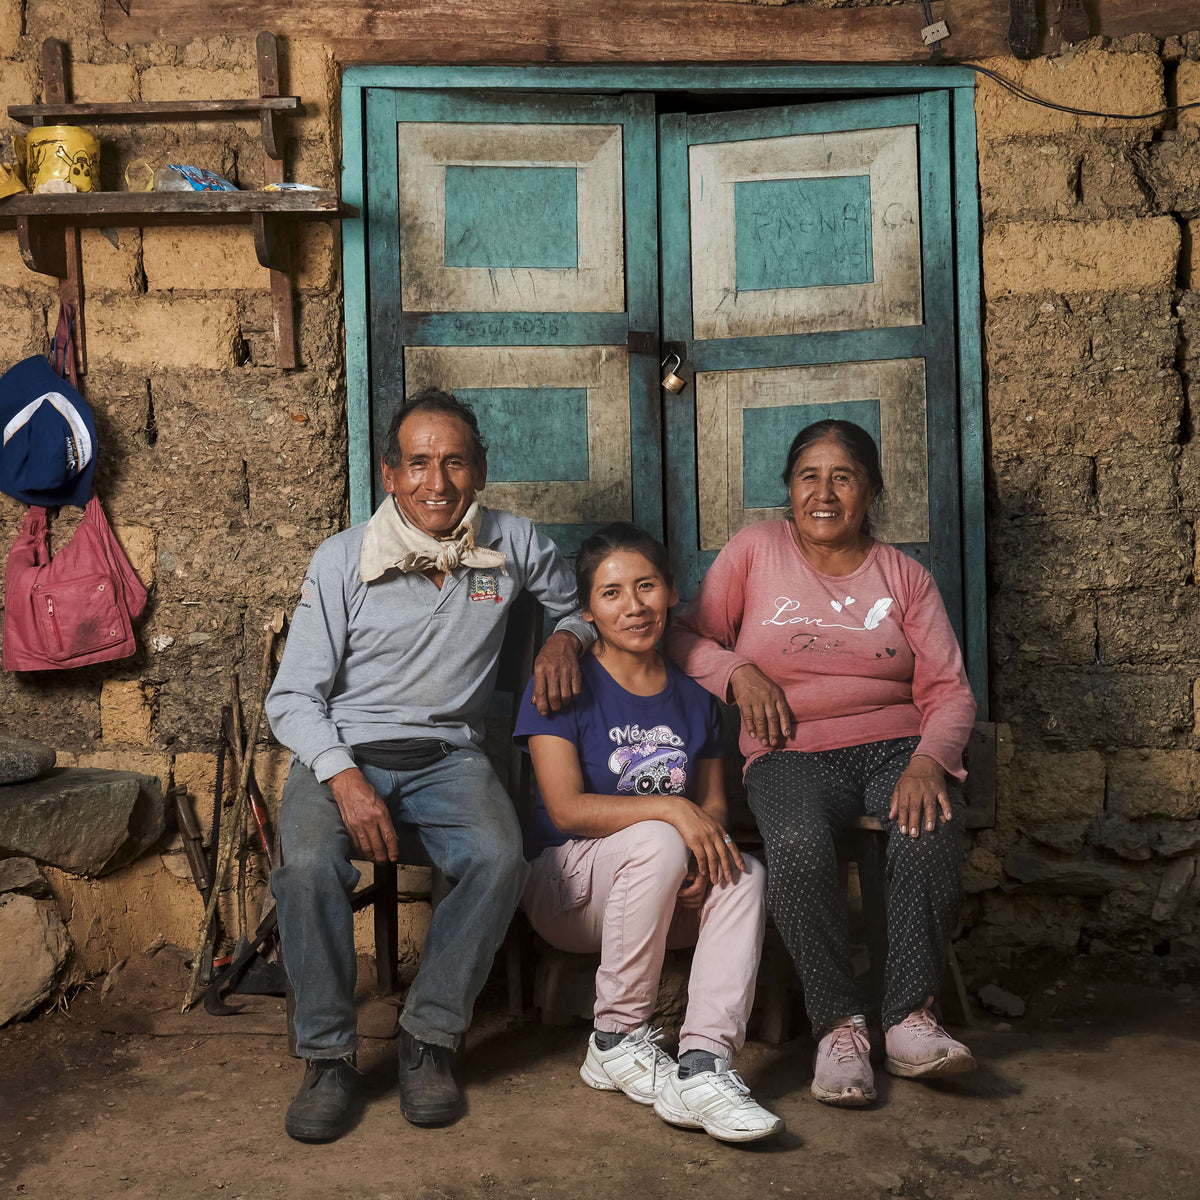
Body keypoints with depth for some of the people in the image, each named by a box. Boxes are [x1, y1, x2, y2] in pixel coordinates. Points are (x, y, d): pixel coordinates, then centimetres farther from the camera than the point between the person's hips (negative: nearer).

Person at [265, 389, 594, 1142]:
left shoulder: (514, 545, 3)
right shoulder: (343, 559, -3)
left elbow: (580, 602, 23)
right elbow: (293, 695, -3)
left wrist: (566, 638, -3)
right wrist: (344, 777, -20)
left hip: (449, 754, 1)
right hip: (344, 749, -1)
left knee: (500, 860, -30)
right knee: (309, 865, -32)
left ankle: (431, 1039, -11)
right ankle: (329, 1058, -13)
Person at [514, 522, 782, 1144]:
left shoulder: (695, 694, 9)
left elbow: (713, 802, 10)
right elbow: (567, 809, -15)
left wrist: (703, 860, -13)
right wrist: (671, 809, -26)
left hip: (667, 892, 4)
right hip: (567, 884, -4)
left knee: (745, 873, -26)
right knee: (658, 843, -34)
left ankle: (703, 1064, -32)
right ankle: (616, 1042, -19)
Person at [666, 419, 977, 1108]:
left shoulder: (904, 577, 13)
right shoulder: (756, 550, 12)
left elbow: (949, 691, 6)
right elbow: (689, 635, 15)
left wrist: (927, 761, -14)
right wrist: (739, 673, -6)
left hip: (894, 743, 1)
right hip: (792, 753, -1)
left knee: (933, 830, -33)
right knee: (798, 845, -35)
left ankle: (911, 1020, -21)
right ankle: (838, 1026, -19)